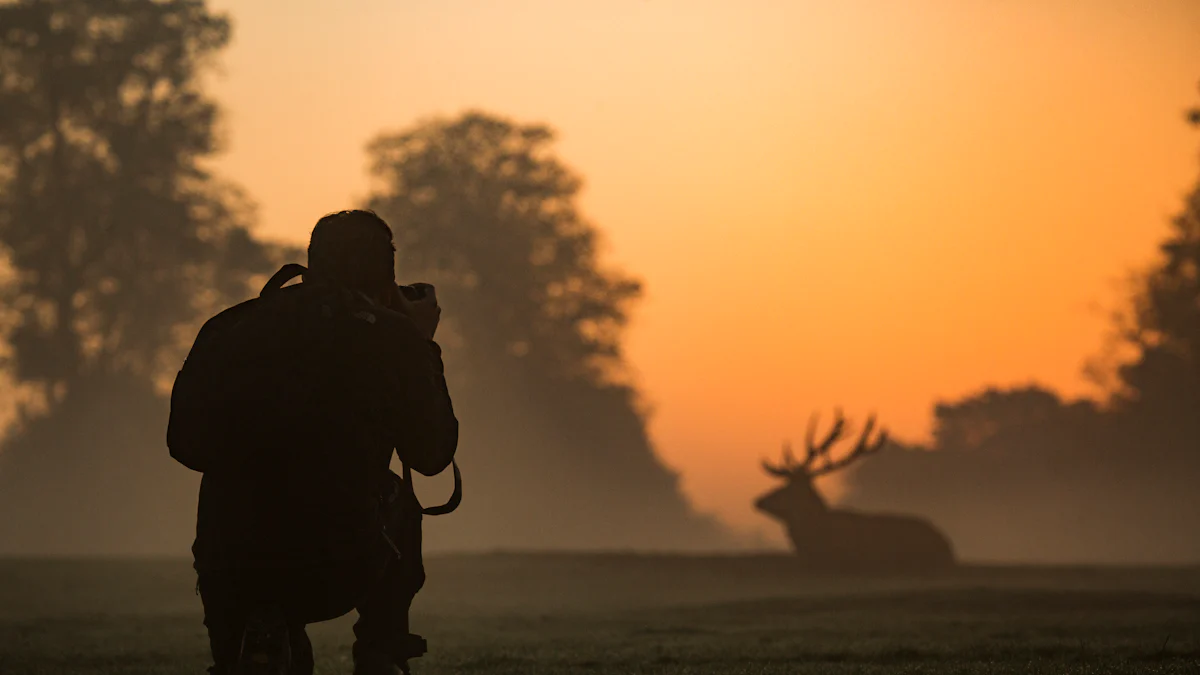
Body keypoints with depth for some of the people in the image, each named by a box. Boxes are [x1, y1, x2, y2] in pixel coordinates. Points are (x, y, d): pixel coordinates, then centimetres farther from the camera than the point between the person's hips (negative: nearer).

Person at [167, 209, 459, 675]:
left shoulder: (227, 330, 7)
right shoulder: (393, 337, 0)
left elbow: (185, 446, 16)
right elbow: (432, 455, 13)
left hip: (228, 577, 1)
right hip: (340, 573, -1)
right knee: (399, 503, 31)